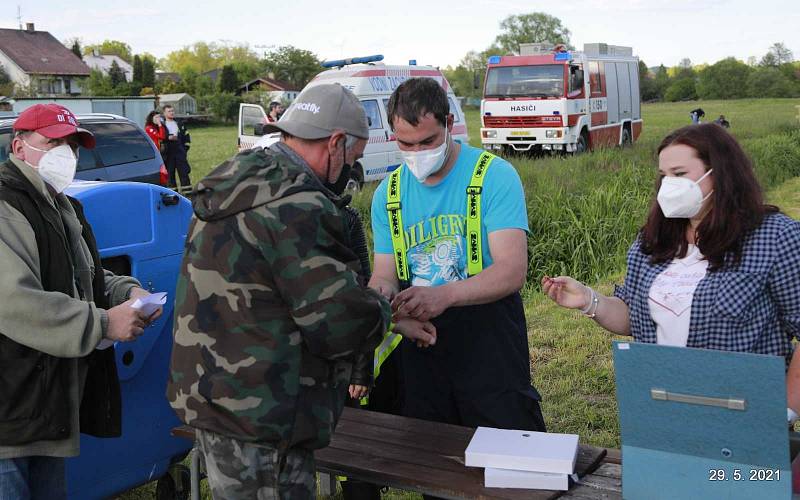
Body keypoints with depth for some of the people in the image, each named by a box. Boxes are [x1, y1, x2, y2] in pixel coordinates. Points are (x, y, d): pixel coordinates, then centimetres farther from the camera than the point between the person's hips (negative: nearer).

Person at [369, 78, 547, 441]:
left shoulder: (495, 176, -10)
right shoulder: (389, 193, 6)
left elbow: (513, 270, -19)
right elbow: (385, 273, 7)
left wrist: (443, 295, -34)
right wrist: (381, 291, -18)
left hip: (489, 344, -4)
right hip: (420, 347, 4)